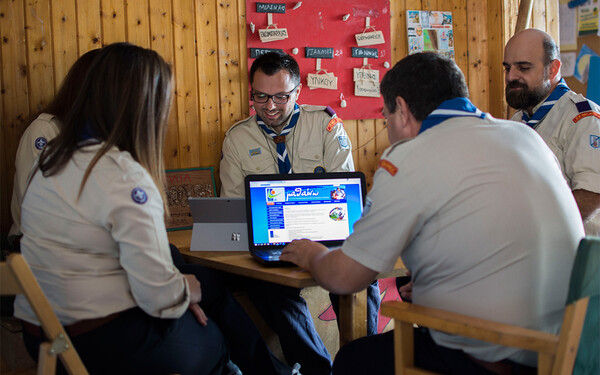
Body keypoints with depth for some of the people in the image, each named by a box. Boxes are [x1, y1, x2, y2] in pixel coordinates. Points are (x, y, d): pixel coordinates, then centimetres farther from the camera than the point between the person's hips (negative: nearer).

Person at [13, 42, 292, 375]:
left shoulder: (55, 158, 6)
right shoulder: (126, 177, -23)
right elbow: (159, 295, -24)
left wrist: (180, 288, 5)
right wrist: (189, 289, -1)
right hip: (99, 343, -9)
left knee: (208, 282, 21)